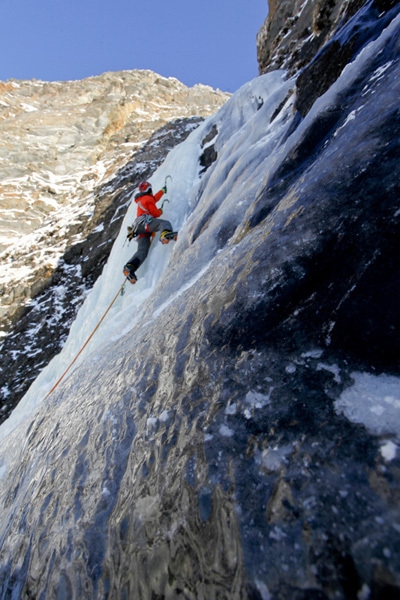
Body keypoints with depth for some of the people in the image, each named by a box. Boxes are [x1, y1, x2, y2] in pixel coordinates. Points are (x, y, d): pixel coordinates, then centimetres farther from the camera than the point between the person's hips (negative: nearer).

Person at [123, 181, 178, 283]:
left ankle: (130, 267, -32)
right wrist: (161, 211, 27)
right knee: (165, 223, -27)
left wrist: (162, 191, 67)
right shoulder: (148, 199, 12)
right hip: (145, 222, -7)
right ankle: (166, 234, -64)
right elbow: (155, 213, 4)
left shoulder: (140, 199, 38)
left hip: (138, 228, 7)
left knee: (142, 250, -12)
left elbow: (154, 198, 54)